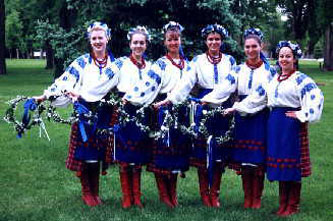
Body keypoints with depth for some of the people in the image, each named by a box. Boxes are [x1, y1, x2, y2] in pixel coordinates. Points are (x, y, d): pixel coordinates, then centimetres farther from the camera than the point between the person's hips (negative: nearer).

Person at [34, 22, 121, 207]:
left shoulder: (115, 63, 8)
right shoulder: (82, 62, 2)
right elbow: (65, 80, -6)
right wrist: (46, 95, -20)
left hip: (103, 114, 2)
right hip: (83, 112, -2)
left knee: (97, 153, 8)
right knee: (83, 152, 0)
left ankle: (95, 193, 21)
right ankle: (87, 193, 15)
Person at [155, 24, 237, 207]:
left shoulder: (229, 60, 9)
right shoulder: (197, 60, 7)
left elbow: (230, 85, -3)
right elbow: (186, 82, -5)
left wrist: (211, 98, -16)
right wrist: (170, 98, -19)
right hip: (202, 108, -1)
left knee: (219, 151, 2)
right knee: (202, 151, -1)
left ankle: (214, 193, 11)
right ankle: (204, 192, 9)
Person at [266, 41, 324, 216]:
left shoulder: (300, 79, -8)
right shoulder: (274, 78, 13)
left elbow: (317, 97, -19)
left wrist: (302, 115, -17)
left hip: (292, 124, -7)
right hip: (274, 123, 7)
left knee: (292, 164, 0)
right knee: (279, 162, 10)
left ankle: (292, 206, 10)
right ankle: (282, 204, 20)